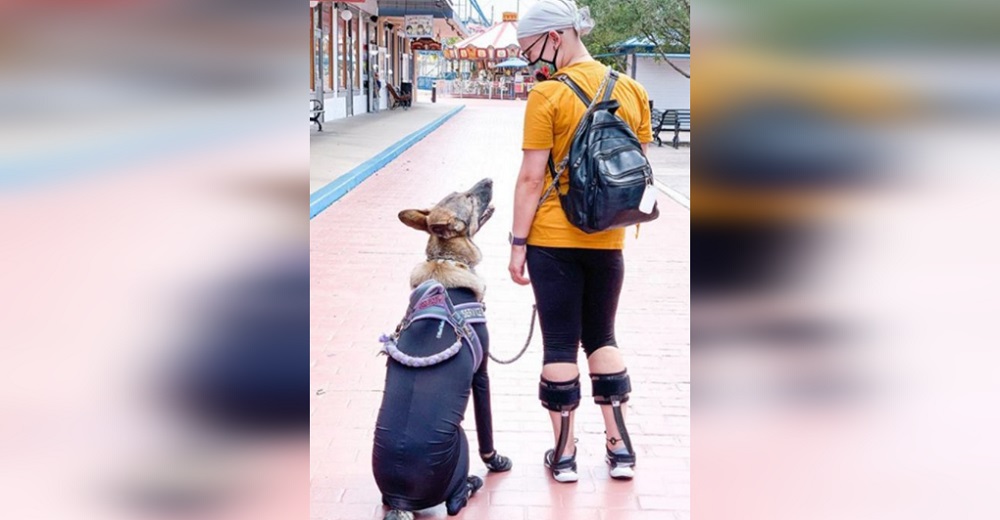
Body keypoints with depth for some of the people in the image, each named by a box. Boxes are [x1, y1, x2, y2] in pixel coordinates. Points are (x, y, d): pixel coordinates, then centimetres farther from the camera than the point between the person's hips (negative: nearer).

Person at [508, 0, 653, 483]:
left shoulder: (547, 95, -13)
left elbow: (531, 178, -13)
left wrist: (517, 243, -6)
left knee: (560, 343, 6)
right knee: (602, 338, 18)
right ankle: (620, 448, 18)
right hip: (607, 241, 5)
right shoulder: (631, 90, 2)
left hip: (554, 239, -4)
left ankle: (563, 454, 14)